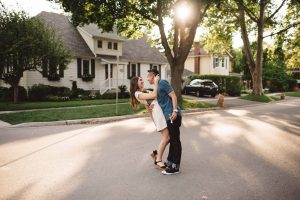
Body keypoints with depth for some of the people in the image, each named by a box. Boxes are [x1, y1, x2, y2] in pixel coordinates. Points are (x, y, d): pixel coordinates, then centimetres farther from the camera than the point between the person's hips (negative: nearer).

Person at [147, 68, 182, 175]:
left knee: (175, 140, -4)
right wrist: (155, 106, 5)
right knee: (172, 140, 17)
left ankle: (175, 167, 2)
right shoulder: (156, 87, 20)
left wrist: (175, 111, -23)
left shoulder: (162, 83, -7)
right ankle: (169, 162, 28)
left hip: (173, 115, -10)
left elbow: (173, 96, -14)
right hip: (168, 116, 10)